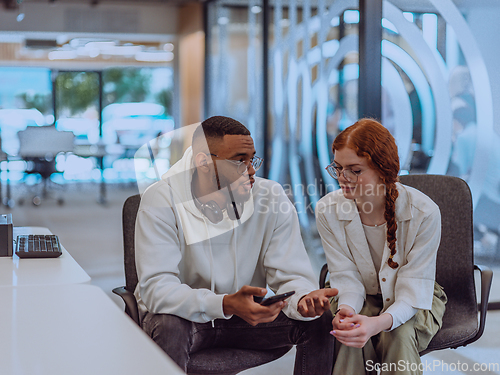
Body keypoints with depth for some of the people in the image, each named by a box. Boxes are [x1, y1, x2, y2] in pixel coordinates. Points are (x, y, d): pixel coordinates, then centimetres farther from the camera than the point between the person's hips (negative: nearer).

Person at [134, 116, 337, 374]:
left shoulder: (271, 199, -9)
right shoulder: (161, 201, -19)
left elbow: (290, 275, -11)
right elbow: (156, 287, -28)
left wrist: (303, 299, -37)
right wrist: (226, 304, -44)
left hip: (246, 313, 3)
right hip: (185, 313, -3)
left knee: (320, 320, -17)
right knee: (169, 328, -36)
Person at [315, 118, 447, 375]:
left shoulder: (424, 212, -23)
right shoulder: (327, 211, -15)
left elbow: (414, 287, -24)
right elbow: (346, 276, -12)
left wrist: (379, 323, -44)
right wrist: (345, 310, -37)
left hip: (413, 303, -1)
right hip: (362, 298, 1)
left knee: (399, 335, -34)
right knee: (350, 340, -31)